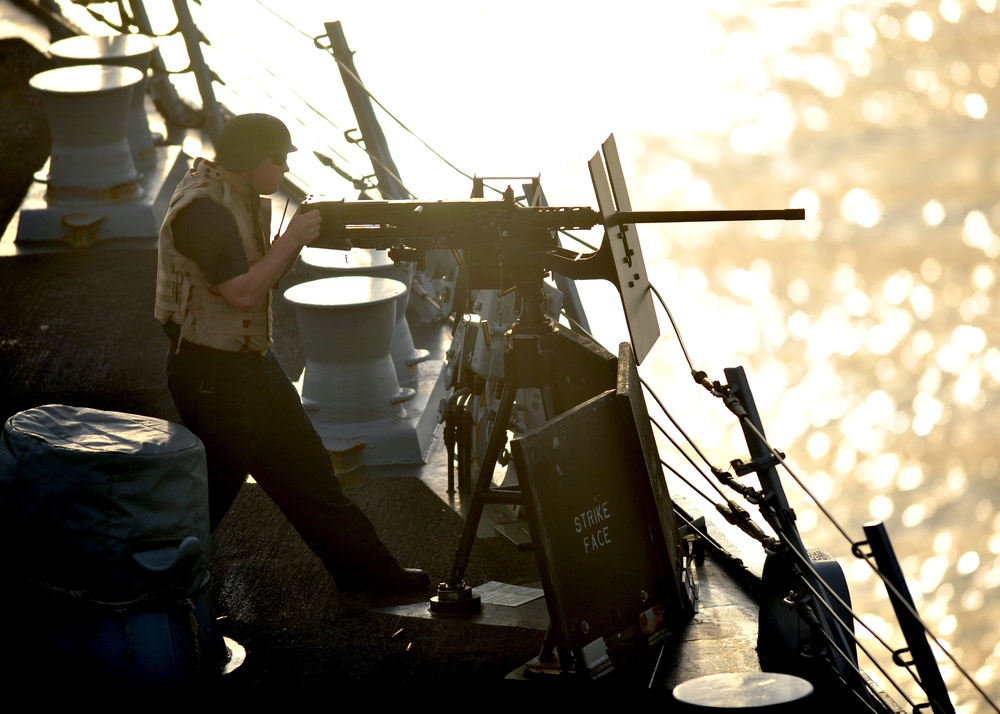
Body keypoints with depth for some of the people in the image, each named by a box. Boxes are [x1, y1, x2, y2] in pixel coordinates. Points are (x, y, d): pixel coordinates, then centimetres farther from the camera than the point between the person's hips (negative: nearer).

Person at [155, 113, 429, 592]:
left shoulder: (239, 198, 9)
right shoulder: (203, 210, -22)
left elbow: (264, 276, 15)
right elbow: (243, 292, -25)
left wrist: (299, 236, 0)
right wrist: (292, 239, -18)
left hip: (249, 360, 10)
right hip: (211, 372, -10)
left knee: (305, 466, 13)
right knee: (211, 491, 0)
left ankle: (365, 569, 21)